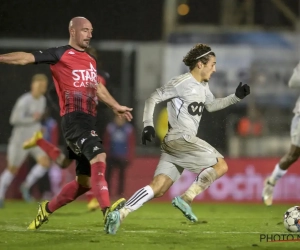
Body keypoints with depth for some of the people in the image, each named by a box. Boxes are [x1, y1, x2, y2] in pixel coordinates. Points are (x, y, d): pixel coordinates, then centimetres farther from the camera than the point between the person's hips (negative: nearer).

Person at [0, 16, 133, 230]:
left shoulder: (91, 61, 22)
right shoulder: (60, 55, 0)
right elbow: (27, 58, -9)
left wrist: (116, 106, 48)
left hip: (89, 122, 8)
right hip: (74, 119, -8)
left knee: (85, 181, 8)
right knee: (98, 156, -30)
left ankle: (48, 209, 27)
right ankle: (107, 211, -40)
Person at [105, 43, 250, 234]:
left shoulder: (203, 86, 18)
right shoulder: (182, 83, -9)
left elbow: (211, 105, 34)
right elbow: (153, 98, -9)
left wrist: (236, 97, 22)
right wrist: (148, 125, -19)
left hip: (174, 144, 9)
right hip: (181, 140, -9)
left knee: (158, 188, -1)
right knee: (221, 166, -4)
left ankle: (120, 213, -11)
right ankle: (186, 199, -7)